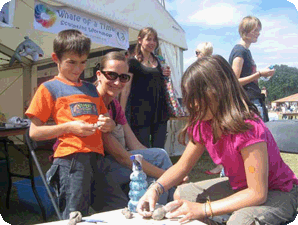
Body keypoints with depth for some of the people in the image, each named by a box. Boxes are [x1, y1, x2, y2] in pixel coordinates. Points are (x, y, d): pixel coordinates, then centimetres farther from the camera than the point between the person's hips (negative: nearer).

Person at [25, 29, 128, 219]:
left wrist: (109, 124, 3)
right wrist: (68, 127, -12)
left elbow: (108, 122, 27)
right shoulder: (49, 88, 6)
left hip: (97, 159, 6)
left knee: (123, 210, 6)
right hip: (71, 159, -5)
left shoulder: (91, 89, 21)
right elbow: (34, 132, 0)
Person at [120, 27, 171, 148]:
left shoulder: (158, 61, 16)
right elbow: (126, 89, -6)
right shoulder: (133, 62, -2)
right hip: (141, 114, -5)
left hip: (159, 112, 6)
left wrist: (165, 75, 7)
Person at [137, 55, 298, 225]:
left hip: (278, 192, -7)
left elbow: (258, 193, -30)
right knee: (180, 195, 5)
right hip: (238, 186, 7)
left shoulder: (247, 128, -33)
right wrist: (156, 189, -20)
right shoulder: (202, 125, -9)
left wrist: (202, 209, -32)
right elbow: (182, 166, -1)